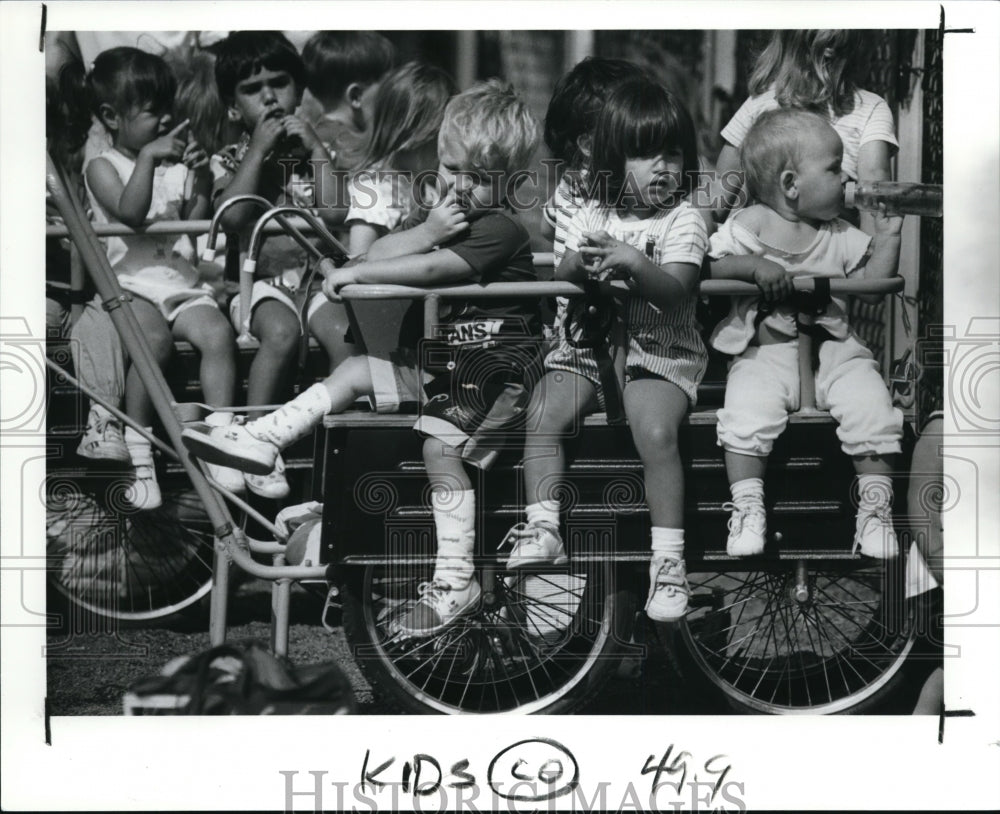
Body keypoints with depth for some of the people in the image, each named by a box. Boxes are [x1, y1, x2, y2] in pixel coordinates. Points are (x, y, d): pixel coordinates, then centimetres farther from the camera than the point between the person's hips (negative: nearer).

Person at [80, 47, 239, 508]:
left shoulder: (175, 165, 18)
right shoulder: (102, 167, 5)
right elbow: (132, 212, -14)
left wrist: (202, 181, 0)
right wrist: (147, 158, -18)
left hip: (182, 281, 4)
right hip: (130, 283, -4)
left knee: (218, 333, -27)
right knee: (155, 339, -35)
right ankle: (139, 456, -26)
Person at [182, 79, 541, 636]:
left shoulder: (501, 229, -15)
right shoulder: (449, 219, 14)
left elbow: (430, 270, -27)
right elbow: (382, 254, 4)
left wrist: (355, 274, -21)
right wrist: (428, 230, -15)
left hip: (493, 364, -9)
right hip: (443, 358, 9)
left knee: (440, 448, -25)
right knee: (355, 372, 2)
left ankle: (456, 583, -23)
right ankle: (259, 441, 3)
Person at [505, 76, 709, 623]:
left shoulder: (683, 222, -2)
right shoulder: (593, 216, 11)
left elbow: (675, 290, -15)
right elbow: (563, 275, 5)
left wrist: (634, 261, -32)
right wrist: (584, 260, -17)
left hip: (659, 355, -4)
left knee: (657, 432, -29)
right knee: (541, 413, -20)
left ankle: (668, 558, -24)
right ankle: (543, 531, -14)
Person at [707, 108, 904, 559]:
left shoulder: (841, 237, 11)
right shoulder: (746, 227, 2)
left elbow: (872, 282, 11)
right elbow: (711, 268, -5)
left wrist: (887, 237, 3)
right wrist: (754, 265, -20)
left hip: (834, 347, 3)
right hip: (764, 350, -2)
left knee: (871, 406, -20)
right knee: (748, 412, -28)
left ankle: (875, 506, -9)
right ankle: (747, 507, -15)